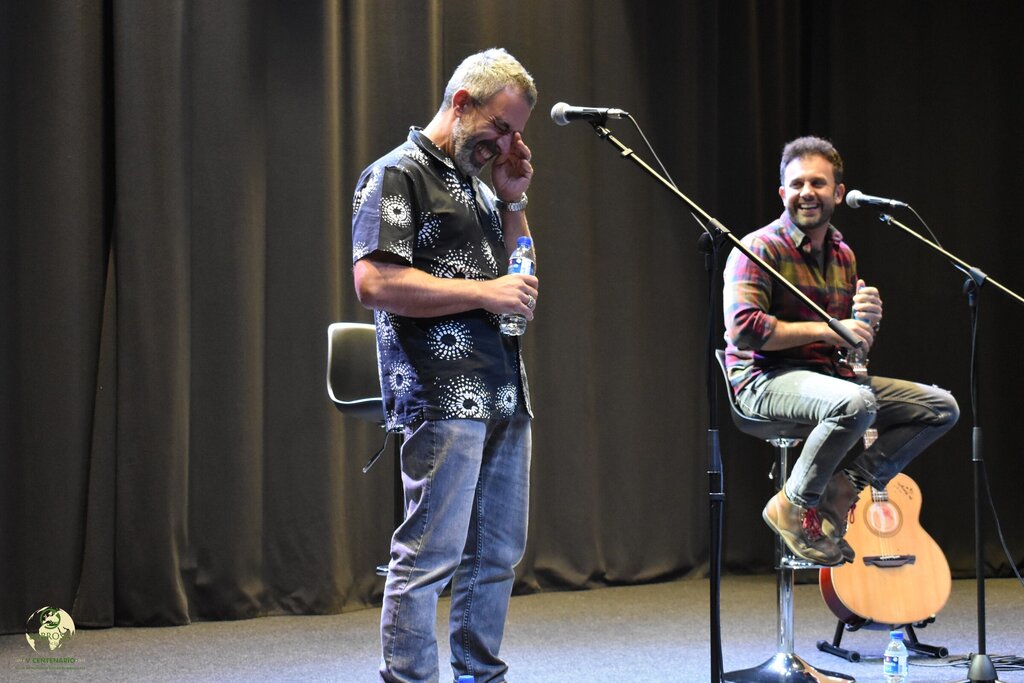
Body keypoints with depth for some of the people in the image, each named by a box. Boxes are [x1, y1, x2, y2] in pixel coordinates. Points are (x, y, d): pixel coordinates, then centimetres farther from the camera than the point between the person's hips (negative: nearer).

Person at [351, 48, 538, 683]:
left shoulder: (477, 186, 22)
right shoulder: (397, 175, -4)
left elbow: (518, 283, 26)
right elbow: (374, 282, -15)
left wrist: (513, 202, 12)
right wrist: (483, 293, -14)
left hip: (505, 398, 9)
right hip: (443, 398, -9)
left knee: (497, 553, 12)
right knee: (429, 555, -8)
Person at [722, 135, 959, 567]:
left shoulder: (843, 255, 14)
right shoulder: (759, 249, -9)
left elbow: (855, 343, 21)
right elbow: (744, 330, -21)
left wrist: (868, 320, -4)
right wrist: (826, 329, -20)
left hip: (830, 375, 8)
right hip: (766, 379, -8)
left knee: (941, 408, -3)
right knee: (856, 403, -38)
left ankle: (846, 487, -7)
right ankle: (795, 505, -17)